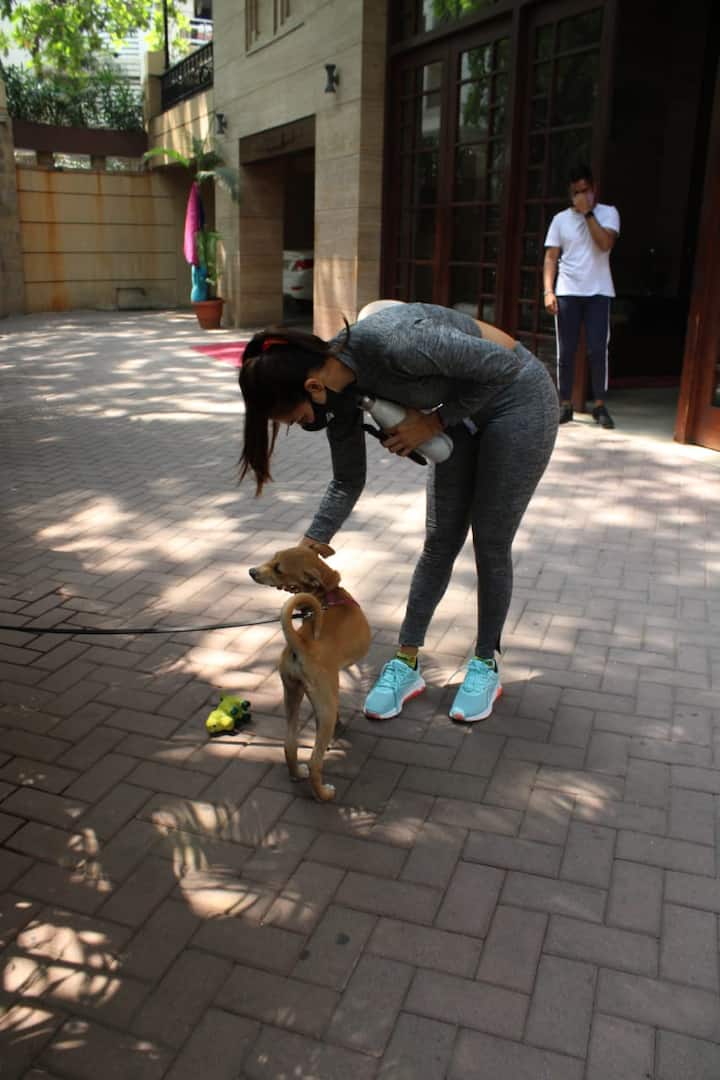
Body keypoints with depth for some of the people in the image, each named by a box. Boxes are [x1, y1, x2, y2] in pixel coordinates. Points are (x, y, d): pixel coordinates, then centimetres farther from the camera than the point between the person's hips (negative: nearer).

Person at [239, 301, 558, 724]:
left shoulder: (394, 344, -37)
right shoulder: (339, 388, -13)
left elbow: (503, 364, -26)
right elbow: (348, 482, 0)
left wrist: (434, 422, -21)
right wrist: (308, 550, -3)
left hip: (516, 396, -6)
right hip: (465, 409, 6)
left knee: (491, 543, 1)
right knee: (440, 542, 8)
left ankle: (486, 664, 20)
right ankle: (407, 663, 19)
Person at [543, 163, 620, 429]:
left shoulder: (608, 213, 3)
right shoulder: (561, 219, 7)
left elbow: (605, 243, -14)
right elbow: (551, 258, 4)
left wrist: (588, 213, -11)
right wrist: (548, 291, -8)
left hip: (598, 292, -1)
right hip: (567, 293, 1)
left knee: (598, 350, -4)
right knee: (566, 351, 1)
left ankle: (600, 405, 3)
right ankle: (565, 405, 8)